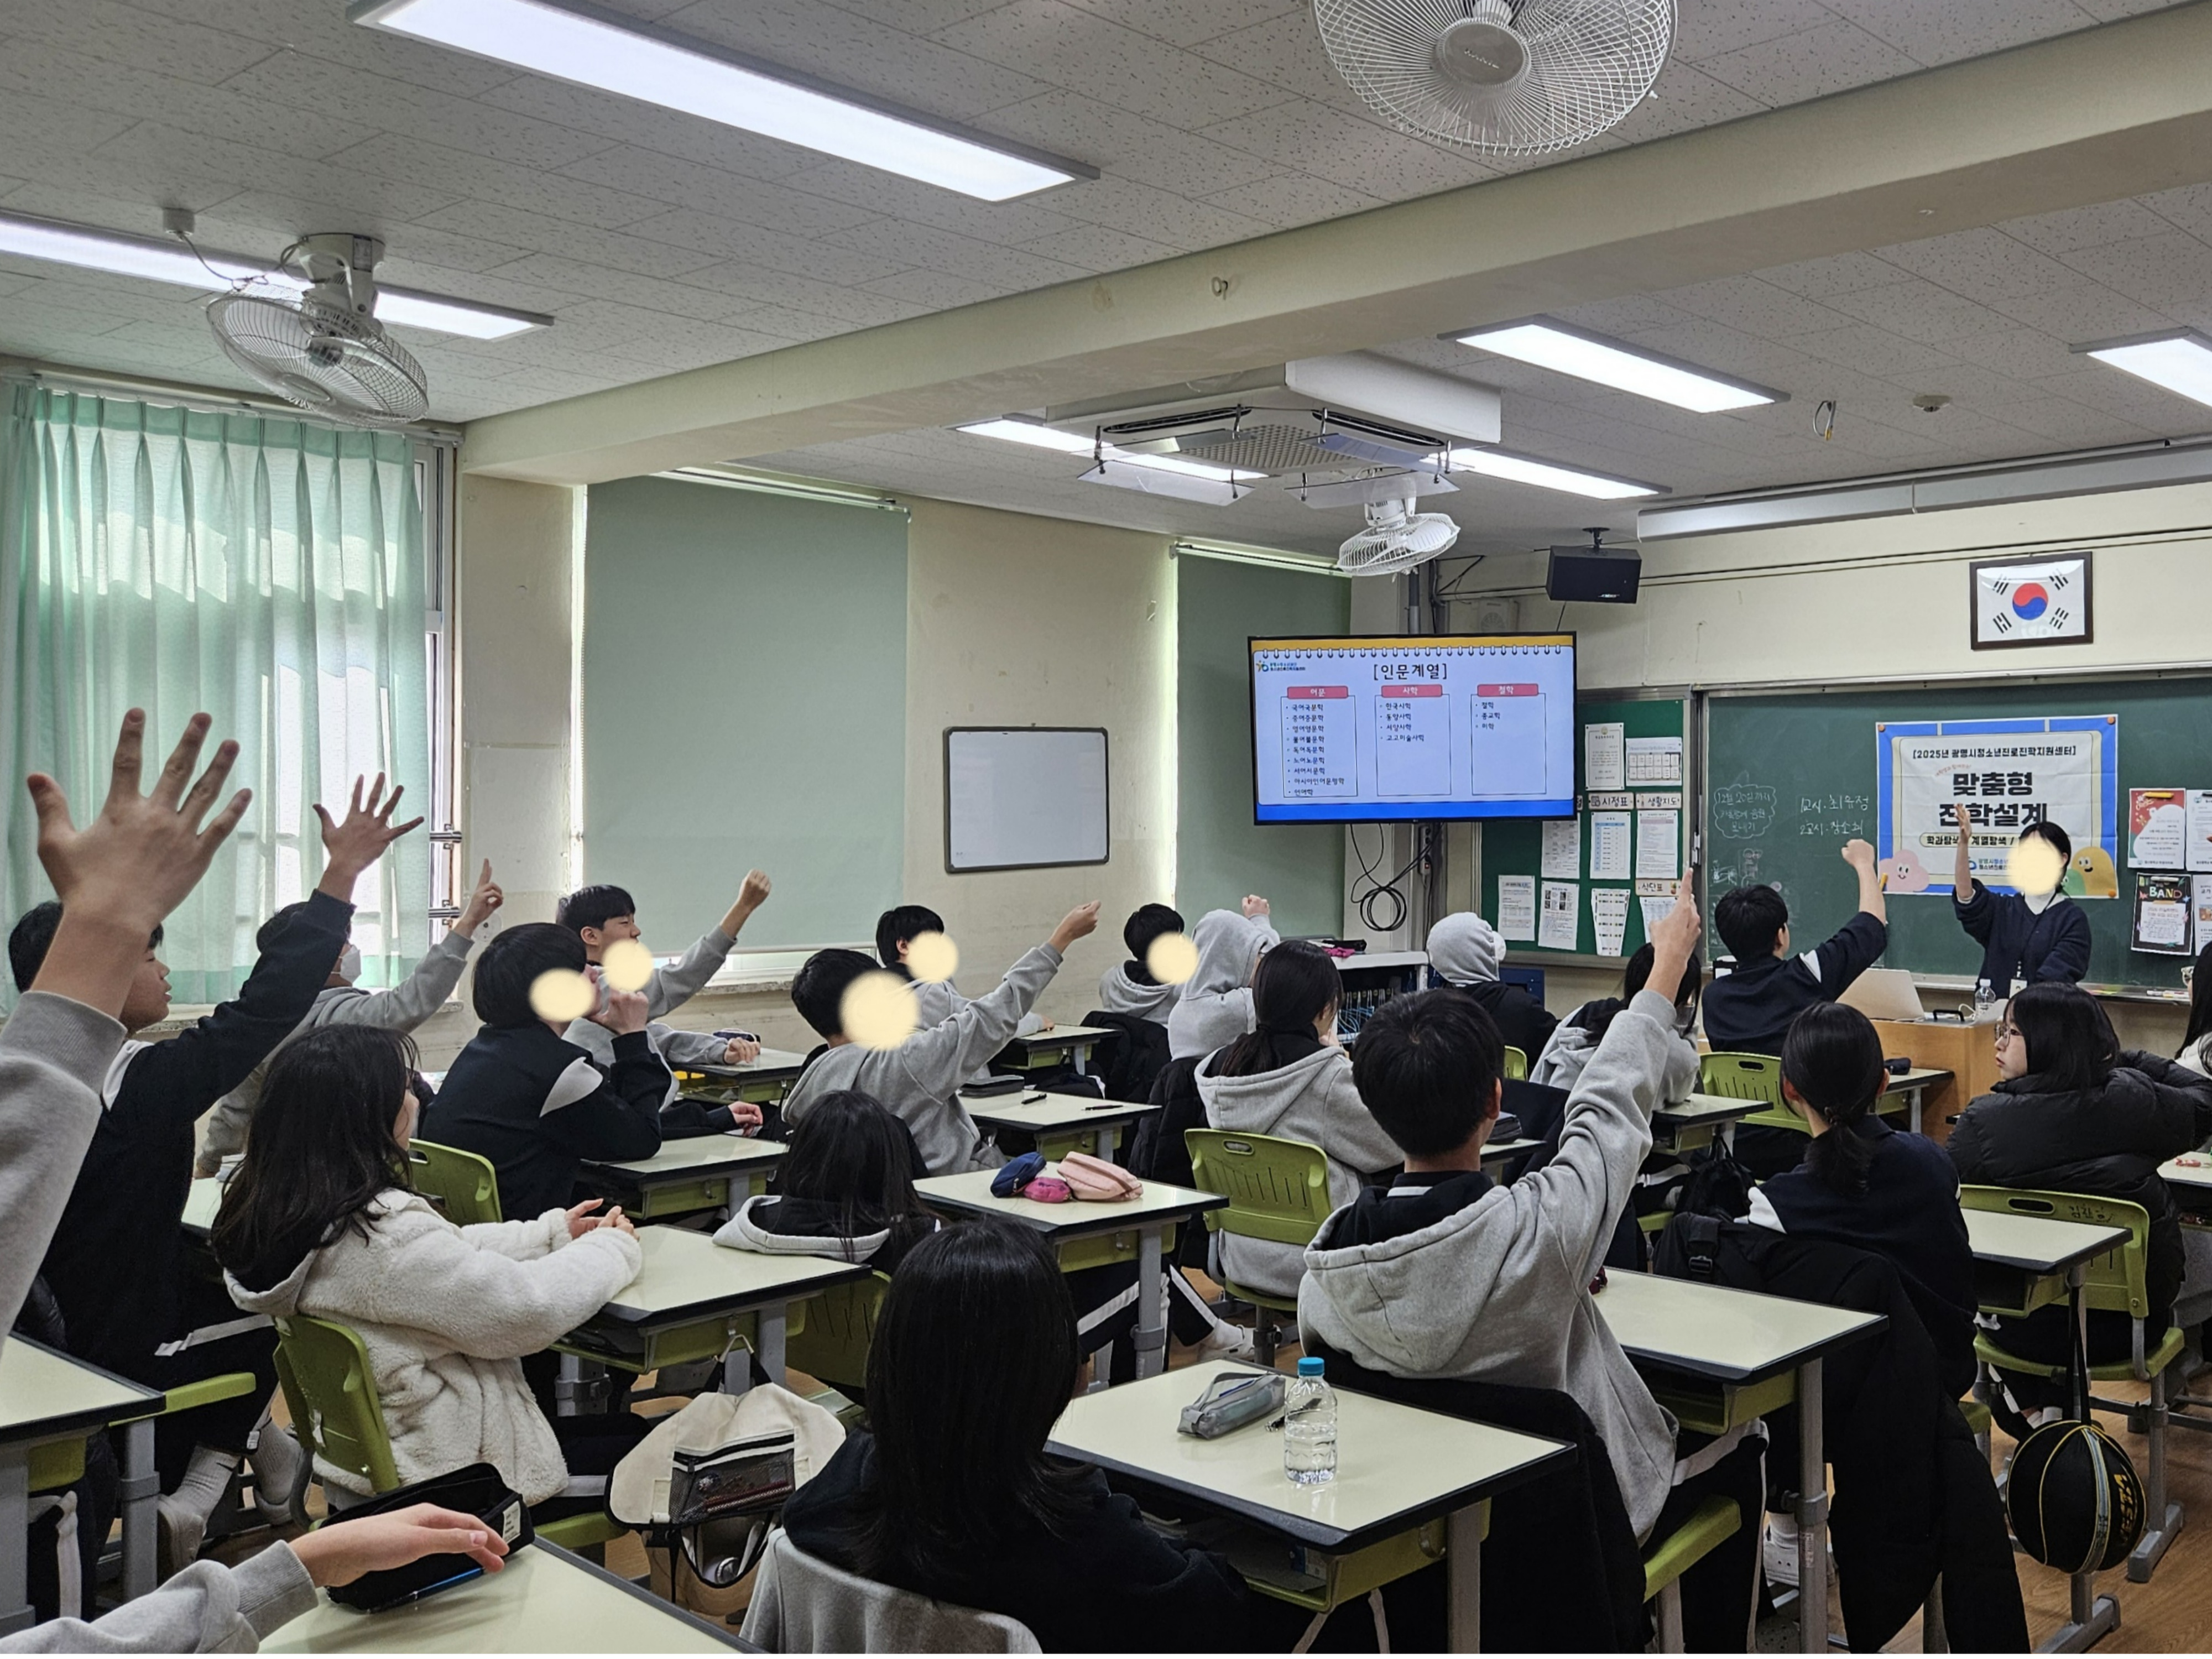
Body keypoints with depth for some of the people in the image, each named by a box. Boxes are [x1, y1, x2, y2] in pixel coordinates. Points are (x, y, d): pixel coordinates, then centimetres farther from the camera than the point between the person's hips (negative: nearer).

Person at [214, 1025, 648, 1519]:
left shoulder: (273, 1213, -2)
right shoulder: (383, 1232, -31)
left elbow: (449, 1251, 10)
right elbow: (529, 1309, -24)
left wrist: (555, 1230, 10)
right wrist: (614, 1247, -7)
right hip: (457, 1476, -9)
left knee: (626, 1422, 19)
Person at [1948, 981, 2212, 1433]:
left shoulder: (1981, 1120, -18)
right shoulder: (2132, 1100, -12)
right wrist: (2126, 1058, 18)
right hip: (2132, 1323, 2)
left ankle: (2031, 1409, 42)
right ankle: (2056, 1404, 42)